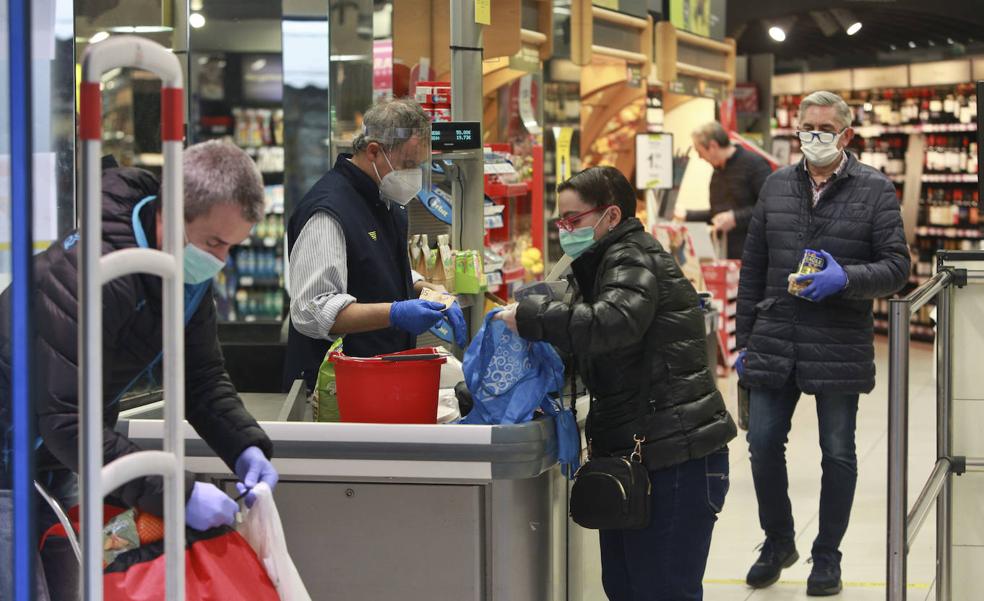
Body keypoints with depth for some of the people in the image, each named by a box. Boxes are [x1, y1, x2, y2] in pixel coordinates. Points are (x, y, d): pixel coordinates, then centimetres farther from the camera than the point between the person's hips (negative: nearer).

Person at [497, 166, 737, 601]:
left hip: (677, 459, -11)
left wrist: (530, 317, -25)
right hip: (634, 453, 11)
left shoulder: (633, 260, -11)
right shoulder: (608, 263, 21)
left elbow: (612, 323, -31)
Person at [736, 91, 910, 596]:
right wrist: (746, 339, 8)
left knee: (838, 452, 7)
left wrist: (845, 278, -23)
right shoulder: (777, 185, 8)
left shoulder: (875, 190, -2)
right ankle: (777, 541, 24)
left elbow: (896, 267, -5)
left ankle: (827, 556, 22)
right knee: (763, 442, 2)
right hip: (775, 341, 3)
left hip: (840, 346, -3)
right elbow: (753, 267, 11)